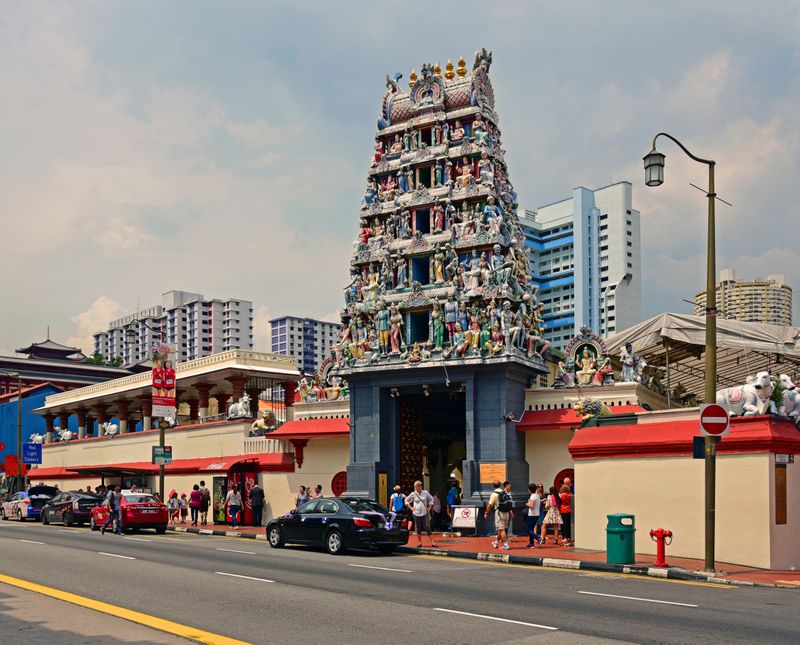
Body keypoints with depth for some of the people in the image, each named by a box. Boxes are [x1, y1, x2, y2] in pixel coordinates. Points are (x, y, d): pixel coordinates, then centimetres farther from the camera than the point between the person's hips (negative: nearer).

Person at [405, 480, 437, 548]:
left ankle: (432, 542, -8)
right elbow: (406, 500, 12)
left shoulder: (425, 493, 1)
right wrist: (411, 508, 2)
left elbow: (431, 499, 14)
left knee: (428, 528, -8)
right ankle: (419, 542, 16)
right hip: (416, 514, 0)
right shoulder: (413, 494, 0)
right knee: (418, 528, 6)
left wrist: (429, 508, 6)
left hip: (425, 513, 0)